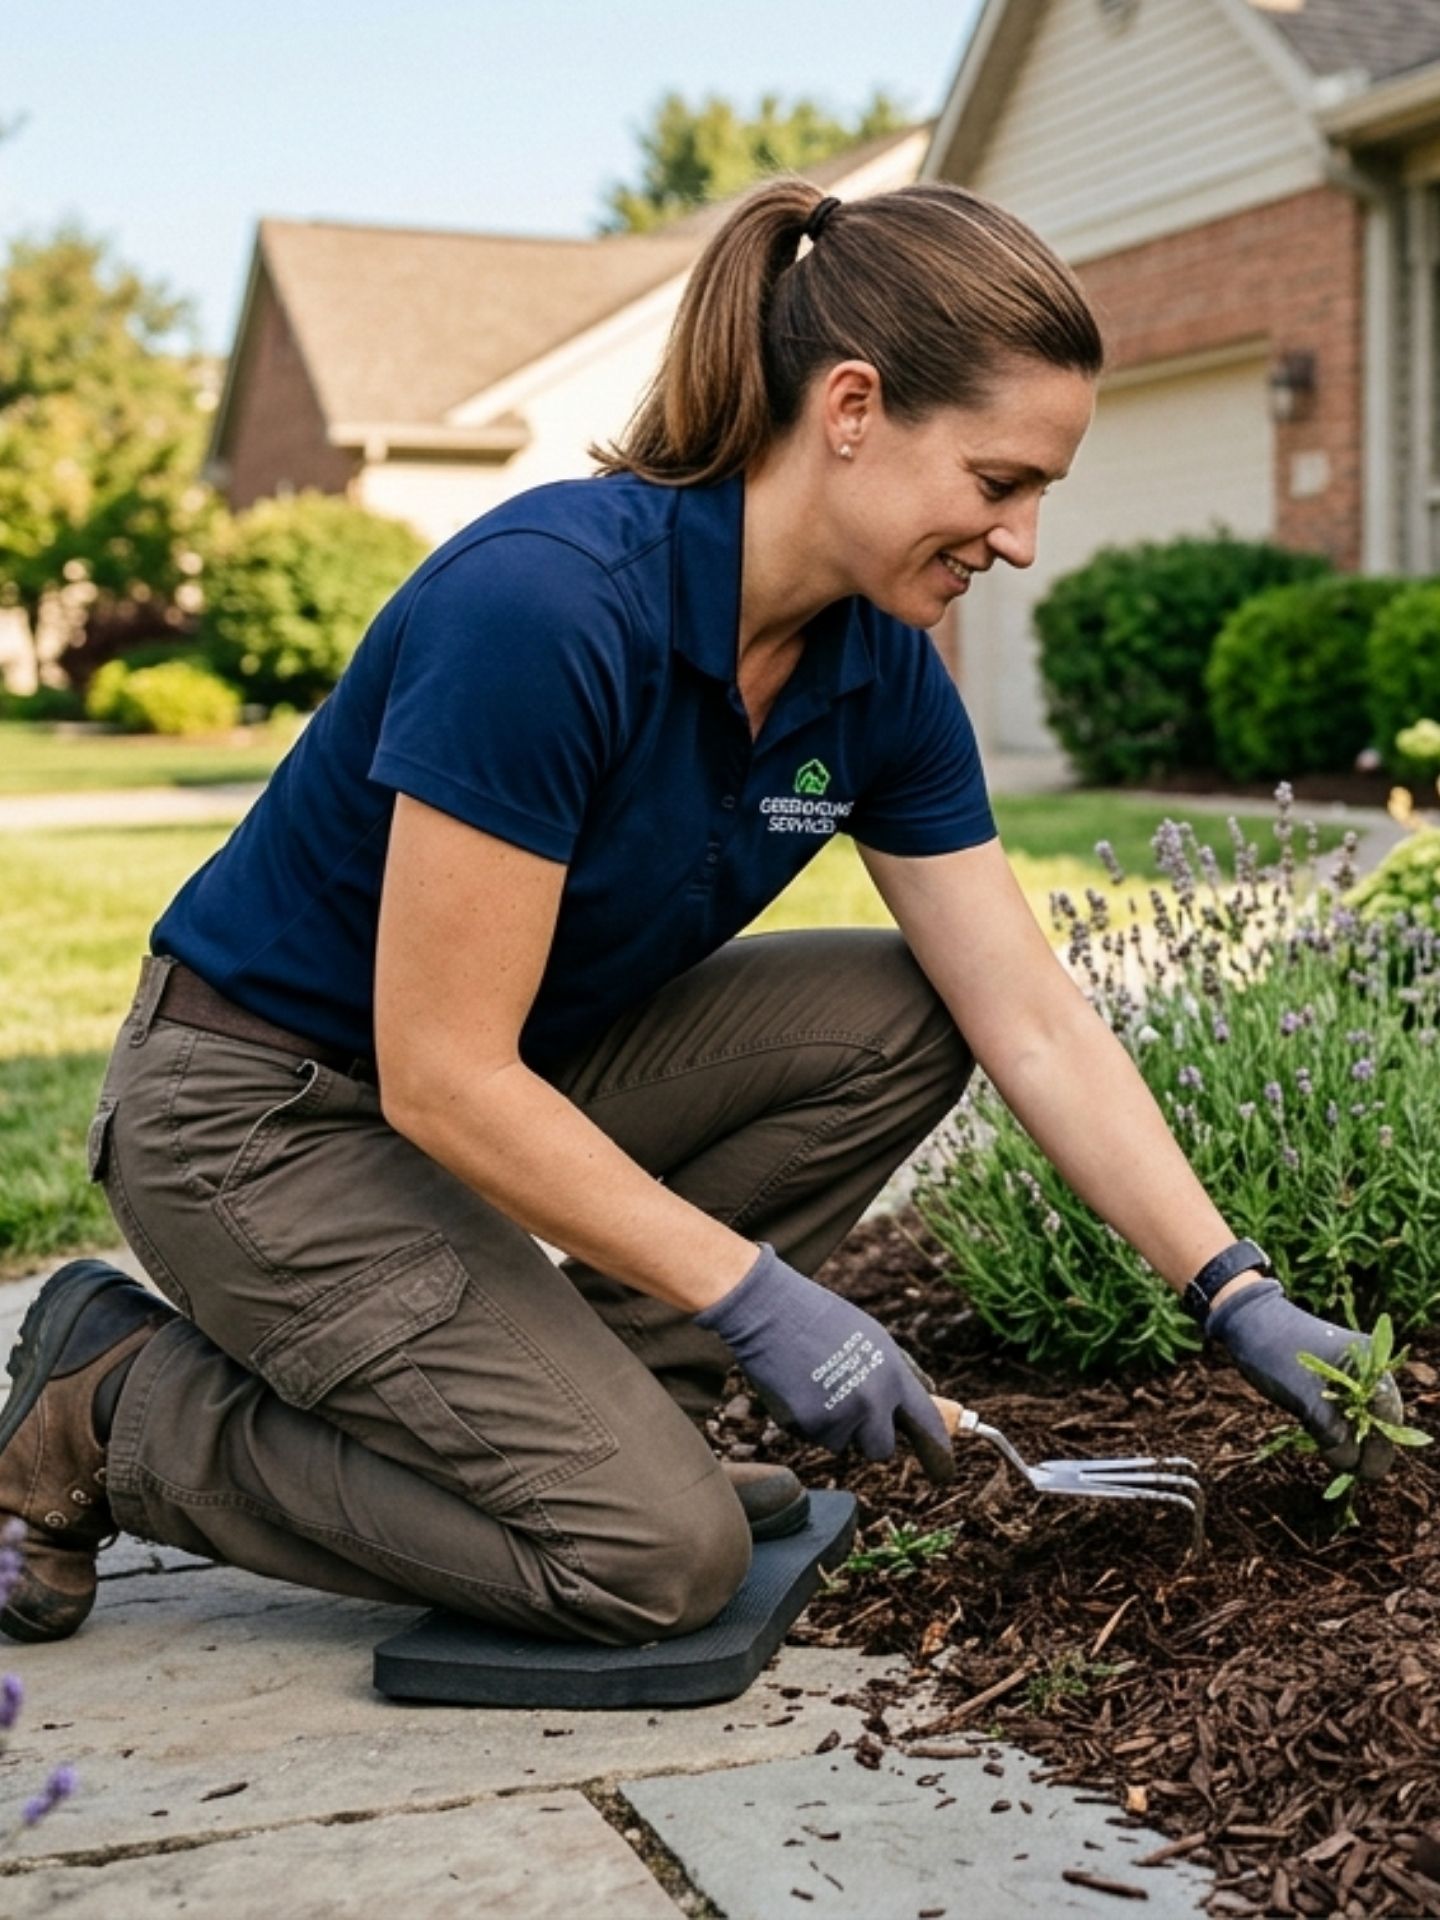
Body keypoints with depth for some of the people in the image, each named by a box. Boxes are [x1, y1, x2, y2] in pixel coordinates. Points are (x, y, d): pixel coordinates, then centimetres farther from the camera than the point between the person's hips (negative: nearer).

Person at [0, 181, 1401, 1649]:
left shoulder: (879, 670, -6)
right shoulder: (547, 602, -31)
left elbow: (1032, 1020, -3)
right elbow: (442, 1076, -28)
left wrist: (1238, 1297, -7)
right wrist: (756, 1296, -23)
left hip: (526, 1071, 8)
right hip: (263, 1112, -8)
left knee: (904, 1016, -5)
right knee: (659, 1553, -15)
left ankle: (585, 1402, 5)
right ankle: (122, 1410, 1)